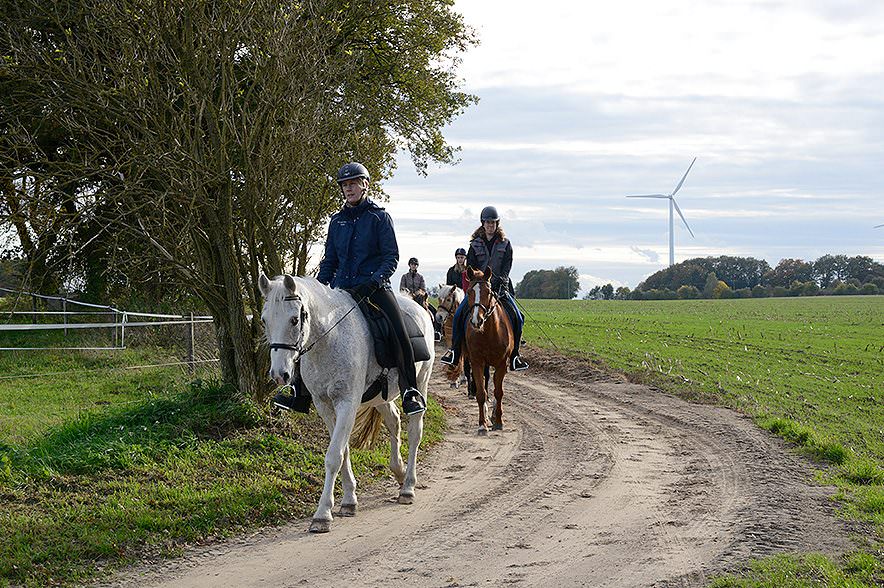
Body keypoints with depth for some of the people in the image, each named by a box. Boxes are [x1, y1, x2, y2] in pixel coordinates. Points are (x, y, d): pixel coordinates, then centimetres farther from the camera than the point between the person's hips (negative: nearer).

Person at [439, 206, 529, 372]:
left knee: (516, 317, -17)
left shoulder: (505, 244, 7)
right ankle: (455, 349, -10)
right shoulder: (476, 244, 9)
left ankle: (514, 354, -8)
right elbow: (470, 267, 4)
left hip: (499, 287, 0)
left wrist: (499, 283, -16)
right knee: (459, 313, -19)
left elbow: (506, 267, -1)